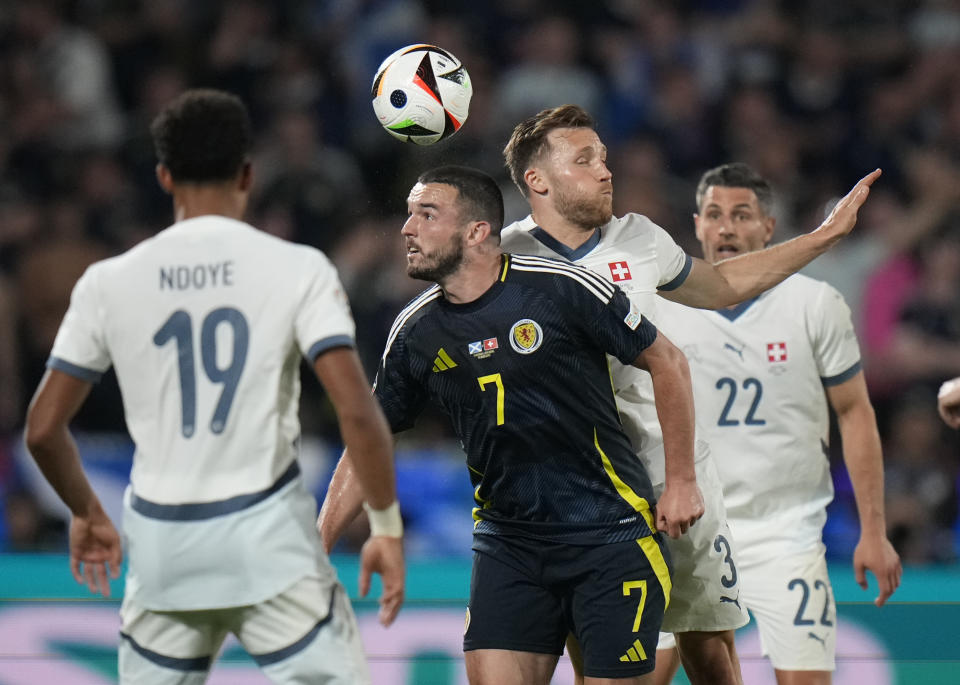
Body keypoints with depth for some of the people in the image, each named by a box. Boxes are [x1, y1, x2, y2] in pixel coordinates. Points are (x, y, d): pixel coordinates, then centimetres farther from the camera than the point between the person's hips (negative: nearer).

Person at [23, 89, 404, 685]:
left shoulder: (109, 283, 2)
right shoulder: (299, 270, -5)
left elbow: (43, 429, 5)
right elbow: (357, 411, -13)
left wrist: (86, 514, 22)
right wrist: (386, 525, -3)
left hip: (162, 542, 3)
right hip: (268, 530, -3)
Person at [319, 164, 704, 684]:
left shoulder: (561, 289, -12)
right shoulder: (416, 333, 2)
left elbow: (667, 364, -1)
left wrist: (680, 481, -1)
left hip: (611, 534, -4)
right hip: (506, 540, 4)